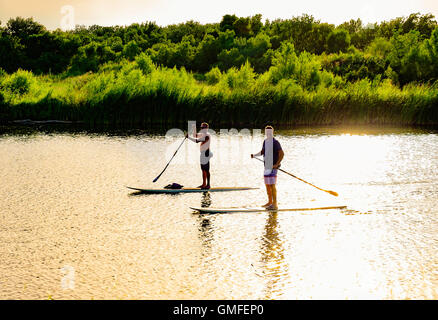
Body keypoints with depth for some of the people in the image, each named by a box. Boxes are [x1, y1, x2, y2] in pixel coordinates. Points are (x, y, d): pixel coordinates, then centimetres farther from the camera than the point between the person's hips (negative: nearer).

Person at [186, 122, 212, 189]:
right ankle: (204, 184, 22)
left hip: (206, 153, -10)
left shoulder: (207, 135, -19)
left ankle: (208, 185, -2)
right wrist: (194, 129, 5)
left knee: (206, 170, -6)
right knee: (203, 169, 15)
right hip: (203, 153, 10)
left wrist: (188, 137, -21)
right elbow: (195, 136, 20)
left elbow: (197, 140, -25)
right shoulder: (202, 134, 11)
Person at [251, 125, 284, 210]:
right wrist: (254, 155, 7)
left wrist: (277, 164, -21)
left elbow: (281, 153, -18)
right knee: (267, 184, 13)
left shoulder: (275, 142, -12)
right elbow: (262, 152, 23)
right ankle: (270, 202, 26)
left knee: (272, 185, -11)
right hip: (267, 166, 8)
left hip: (273, 167, -8)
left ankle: (275, 204, -9)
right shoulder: (265, 141, 11)